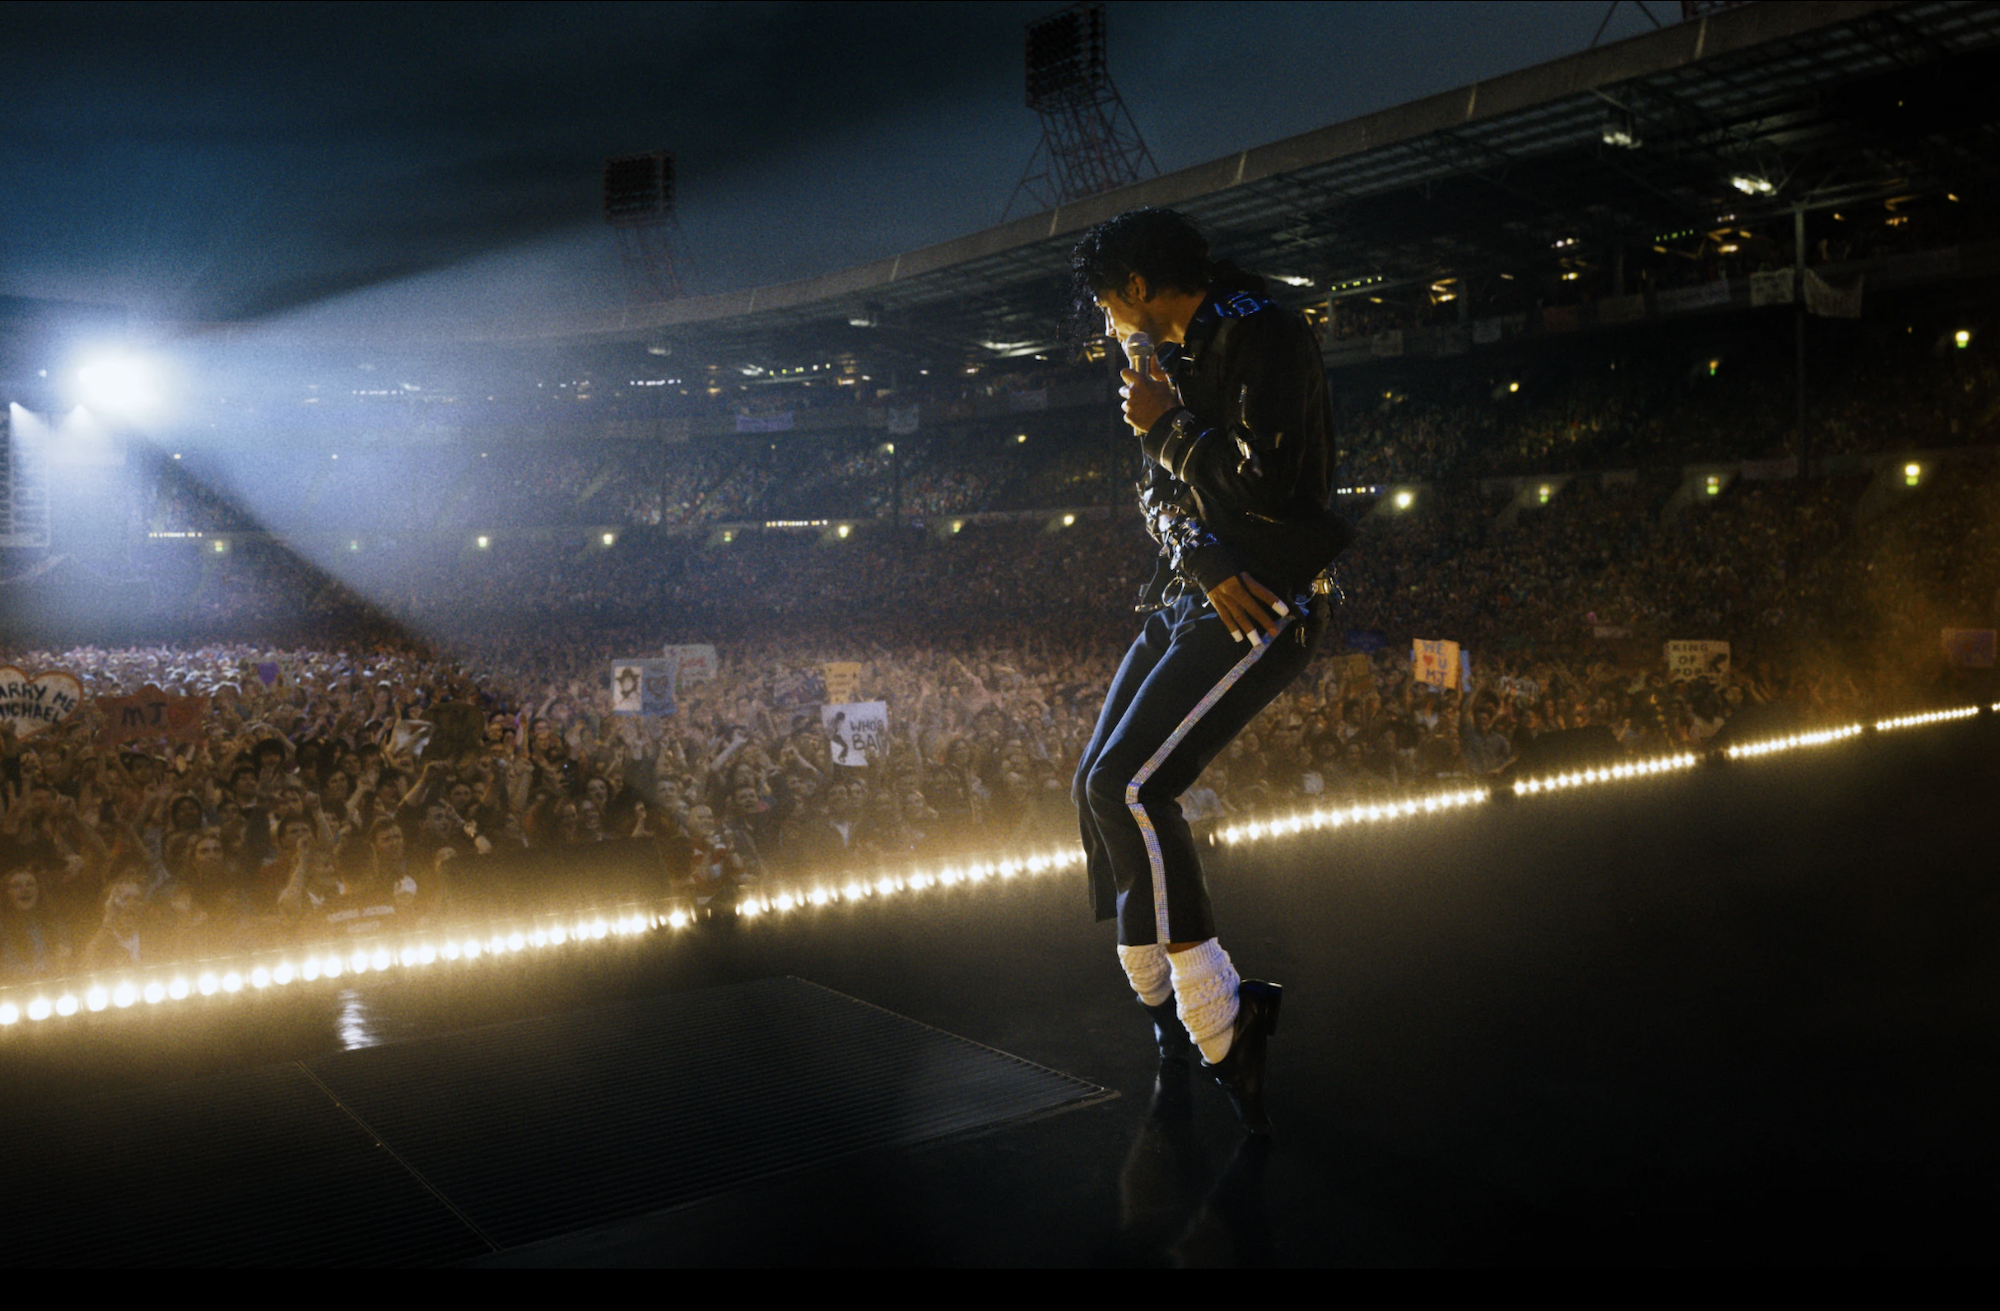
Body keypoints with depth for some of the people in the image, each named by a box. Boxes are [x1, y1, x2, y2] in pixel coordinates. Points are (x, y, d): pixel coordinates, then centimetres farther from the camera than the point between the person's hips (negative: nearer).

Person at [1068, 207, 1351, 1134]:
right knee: (1100, 788, 7)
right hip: (1190, 599, 10)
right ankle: (1167, 1004, 22)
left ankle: (1220, 1022, -10)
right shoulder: (1176, 358, 17)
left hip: (1266, 607, -9)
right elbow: (1161, 494, 11)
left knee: (1130, 788, -20)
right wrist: (1204, 562, -9)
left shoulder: (1265, 339, -12)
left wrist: (1165, 428, -10)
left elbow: (1265, 486, -22)